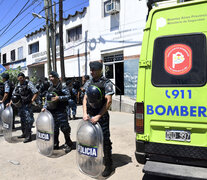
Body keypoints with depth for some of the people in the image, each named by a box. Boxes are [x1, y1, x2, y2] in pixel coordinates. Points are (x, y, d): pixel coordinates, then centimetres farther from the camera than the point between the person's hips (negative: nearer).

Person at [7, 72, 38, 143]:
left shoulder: (29, 84, -9)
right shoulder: (18, 85, 10)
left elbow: (36, 93, -15)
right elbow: (14, 95, 17)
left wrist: (31, 102, -16)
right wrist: (10, 103, 6)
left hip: (27, 106, -7)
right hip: (20, 106, 7)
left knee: (28, 121, -5)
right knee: (22, 120, 16)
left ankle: (28, 136, 2)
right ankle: (24, 134, 30)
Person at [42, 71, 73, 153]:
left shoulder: (62, 87, -7)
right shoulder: (50, 88, 13)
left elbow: (68, 95, -13)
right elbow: (47, 99, 17)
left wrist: (59, 98, -22)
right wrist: (45, 107, 6)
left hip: (61, 111, -6)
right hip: (51, 111, 7)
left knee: (64, 128, -2)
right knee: (54, 129, 14)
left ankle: (68, 144, 14)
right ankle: (55, 144, 28)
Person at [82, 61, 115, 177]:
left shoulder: (107, 83, -8)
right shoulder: (89, 83, 10)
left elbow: (108, 102, -14)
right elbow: (85, 98, 11)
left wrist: (98, 116, -18)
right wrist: (85, 113, -1)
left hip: (102, 116, -6)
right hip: (90, 115, 6)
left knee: (105, 141, -1)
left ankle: (109, 166, 12)